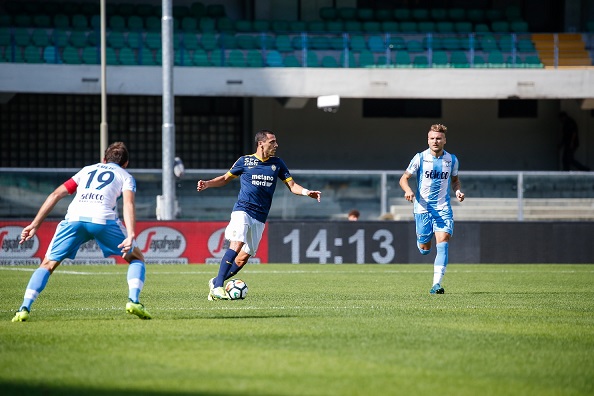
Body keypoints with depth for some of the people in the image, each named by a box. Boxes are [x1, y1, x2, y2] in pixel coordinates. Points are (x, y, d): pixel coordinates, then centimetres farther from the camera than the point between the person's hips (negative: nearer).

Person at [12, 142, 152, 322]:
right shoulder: (125, 176, 24)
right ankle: (133, 301, -2)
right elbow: (128, 203, 3)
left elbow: (56, 194, 25)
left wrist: (35, 224, 23)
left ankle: (24, 309, -3)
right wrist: (131, 235, -9)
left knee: (47, 264, 15)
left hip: (74, 218, 2)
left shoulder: (87, 170, 34)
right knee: (136, 258, 19)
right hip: (103, 219, -2)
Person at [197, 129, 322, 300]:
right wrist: (207, 184, 0)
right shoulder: (245, 161, 3)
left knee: (244, 257, 0)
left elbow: (292, 185, 11)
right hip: (242, 210, -4)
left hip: (260, 217, 4)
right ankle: (217, 287, -25)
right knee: (237, 245, -24)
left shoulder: (277, 164, 11)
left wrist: (306, 192, -9)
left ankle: (216, 282, 17)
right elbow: (225, 178, 16)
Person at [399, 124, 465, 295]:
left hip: (443, 208, 1)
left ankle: (437, 284, -21)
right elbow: (404, 178, 3)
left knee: (442, 242, -17)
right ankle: (421, 240, 44)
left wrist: (458, 191, 0)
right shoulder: (420, 158, -2)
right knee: (424, 249, 4)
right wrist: (408, 190, -19)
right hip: (423, 208, -1)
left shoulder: (452, 159, 4)